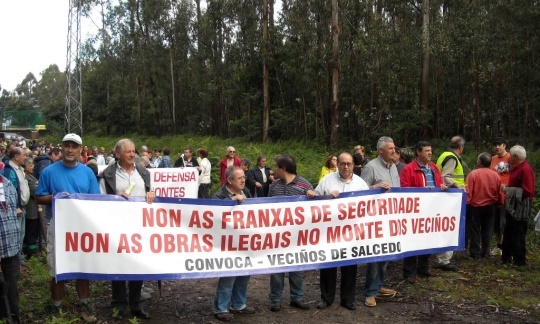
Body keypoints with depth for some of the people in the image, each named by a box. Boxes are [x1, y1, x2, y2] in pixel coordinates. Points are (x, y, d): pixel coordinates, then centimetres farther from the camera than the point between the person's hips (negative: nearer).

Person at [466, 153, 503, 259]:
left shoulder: (473, 174, -17)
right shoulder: (496, 175, -4)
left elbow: (468, 192, -15)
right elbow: (499, 193, 4)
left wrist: (467, 203, -3)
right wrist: (499, 203, 19)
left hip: (475, 207, -3)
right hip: (490, 207, 4)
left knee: (475, 230, 7)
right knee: (487, 230, 14)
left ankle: (476, 253, 10)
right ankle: (485, 252, 19)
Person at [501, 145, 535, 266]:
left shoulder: (526, 170, -18)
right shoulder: (516, 168, 11)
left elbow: (527, 191, -23)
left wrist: (509, 190, -20)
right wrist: (507, 188, 8)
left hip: (520, 208, -10)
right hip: (512, 206, 10)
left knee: (518, 235, -1)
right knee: (508, 233, 15)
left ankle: (520, 260, 9)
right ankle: (506, 257, 25)